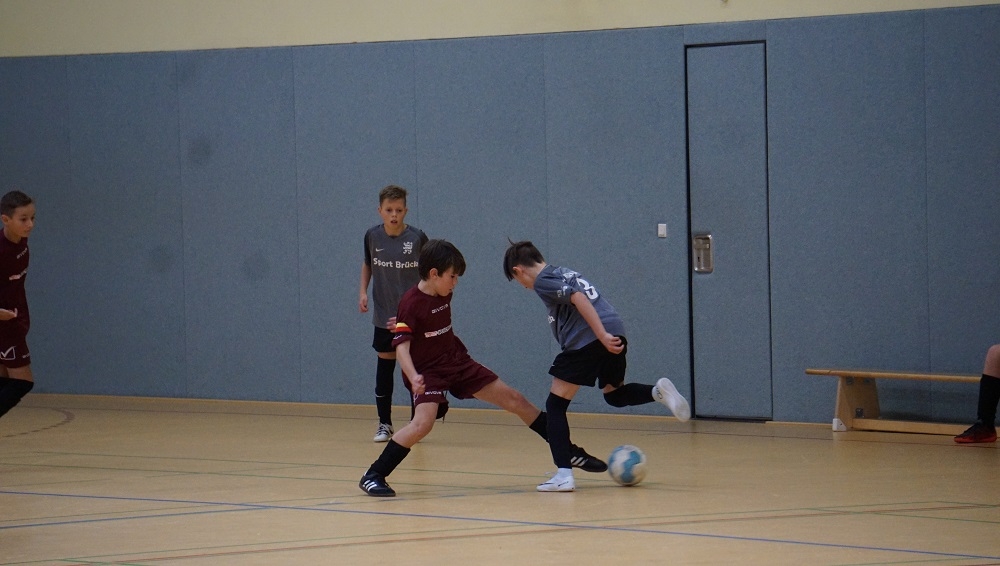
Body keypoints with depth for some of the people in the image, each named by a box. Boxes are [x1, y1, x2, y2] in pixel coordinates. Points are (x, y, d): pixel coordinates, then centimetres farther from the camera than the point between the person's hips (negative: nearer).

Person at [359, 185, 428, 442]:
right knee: (384, 365, 6)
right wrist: (363, 291, 5)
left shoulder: (417, 238, -11)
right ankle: (384, 423, 15)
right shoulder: (372, 236, -2)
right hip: (384, 315, 3)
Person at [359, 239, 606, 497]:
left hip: (458, 362, 7)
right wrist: (413, 378, -43)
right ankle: (373, 476, -17)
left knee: (514, 400, 8)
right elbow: (402, 347, -29)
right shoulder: (411, 304, -22)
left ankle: (570, 453, 19)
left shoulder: (444, 295, 1)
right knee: (423, 423, -30)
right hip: (429, 371, -7)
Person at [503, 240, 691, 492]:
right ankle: (658, 391, 3)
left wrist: (602, 336, -20)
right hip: (615, 332, 8)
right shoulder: (563, 273, 26)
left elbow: (578, 299, -14)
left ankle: (563, 474, -9)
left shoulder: (542, 281, -1)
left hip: (587, 339, -8)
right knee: (614, 394, 31)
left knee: (555, 405, 1)